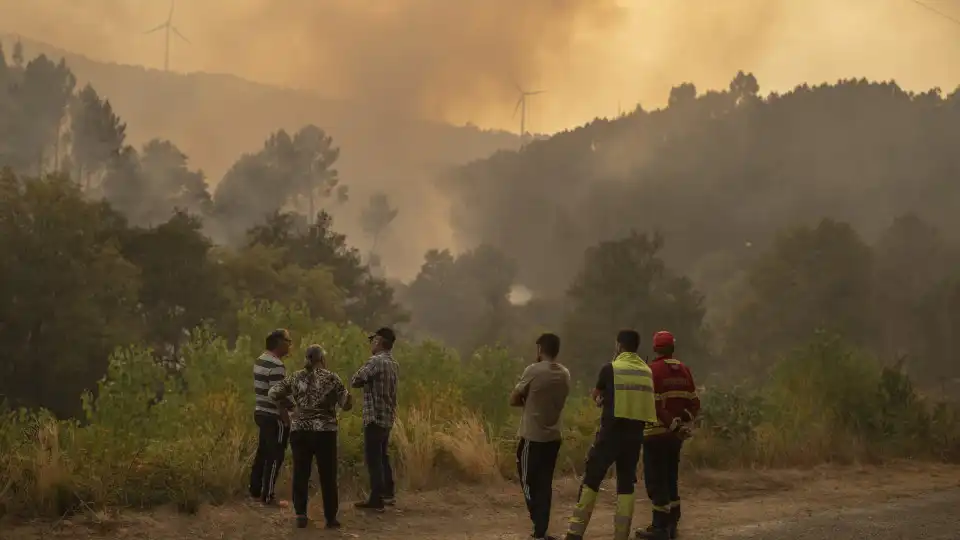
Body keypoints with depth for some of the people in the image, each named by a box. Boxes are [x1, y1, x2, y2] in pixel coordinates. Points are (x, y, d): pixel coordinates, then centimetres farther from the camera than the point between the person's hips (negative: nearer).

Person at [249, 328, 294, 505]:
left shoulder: (260, 361, 11)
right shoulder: (276, 366, -20)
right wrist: (286, 419, -19)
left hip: (261, 413, 10)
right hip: (274, 417, -10)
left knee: (263, 453, 17)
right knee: (275, 457, -3)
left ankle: (255, 490, 24)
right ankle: (267, 496, 0)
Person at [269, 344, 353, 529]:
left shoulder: (296, 378, 6)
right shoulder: (331, 378, -4)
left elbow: (274, 393, 5)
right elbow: (347, 404, -5)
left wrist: (288, 402, 20)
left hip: (299, 430, 3)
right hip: (324, 431, -3)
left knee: (301, 474, 8)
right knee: (327, 475, 5)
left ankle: (300, 515, 4)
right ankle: (330, 518, 9)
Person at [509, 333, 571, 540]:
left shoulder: (533, 371, -13)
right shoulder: (565, 374, 6)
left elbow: (514, 400, -6)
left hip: (532, 436, -6)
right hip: (553, 437, 6)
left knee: (529, 481, 2)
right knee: (544, 484, 10)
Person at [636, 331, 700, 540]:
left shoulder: (653, 370, -12)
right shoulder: (684, 370, 8)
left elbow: (655, 405, -19)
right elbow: (694, 403, 7)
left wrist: (673, 424, -15)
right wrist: (684, 422, 1)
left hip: (657, 433, -7)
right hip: (676, 434, 7)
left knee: (656, 480, -2)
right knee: (670, 477, 17)